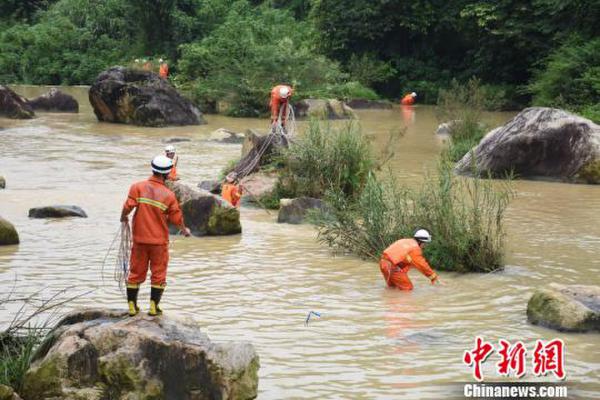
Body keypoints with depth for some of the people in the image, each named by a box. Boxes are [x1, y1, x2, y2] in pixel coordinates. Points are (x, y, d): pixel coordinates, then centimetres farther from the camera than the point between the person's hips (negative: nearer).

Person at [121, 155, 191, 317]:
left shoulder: (137, 187, -8)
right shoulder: (169, 195, -7)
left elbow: (128, 206, -15)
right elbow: (177, 218, 0)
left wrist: (123, 218, 7)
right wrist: (184, 230, 21)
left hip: (139, 238, 2)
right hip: (159, 241, -1)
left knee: (136, 272, 12)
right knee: (158, 273, 10)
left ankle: (132, 306, 16)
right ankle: (154, 307, 10)